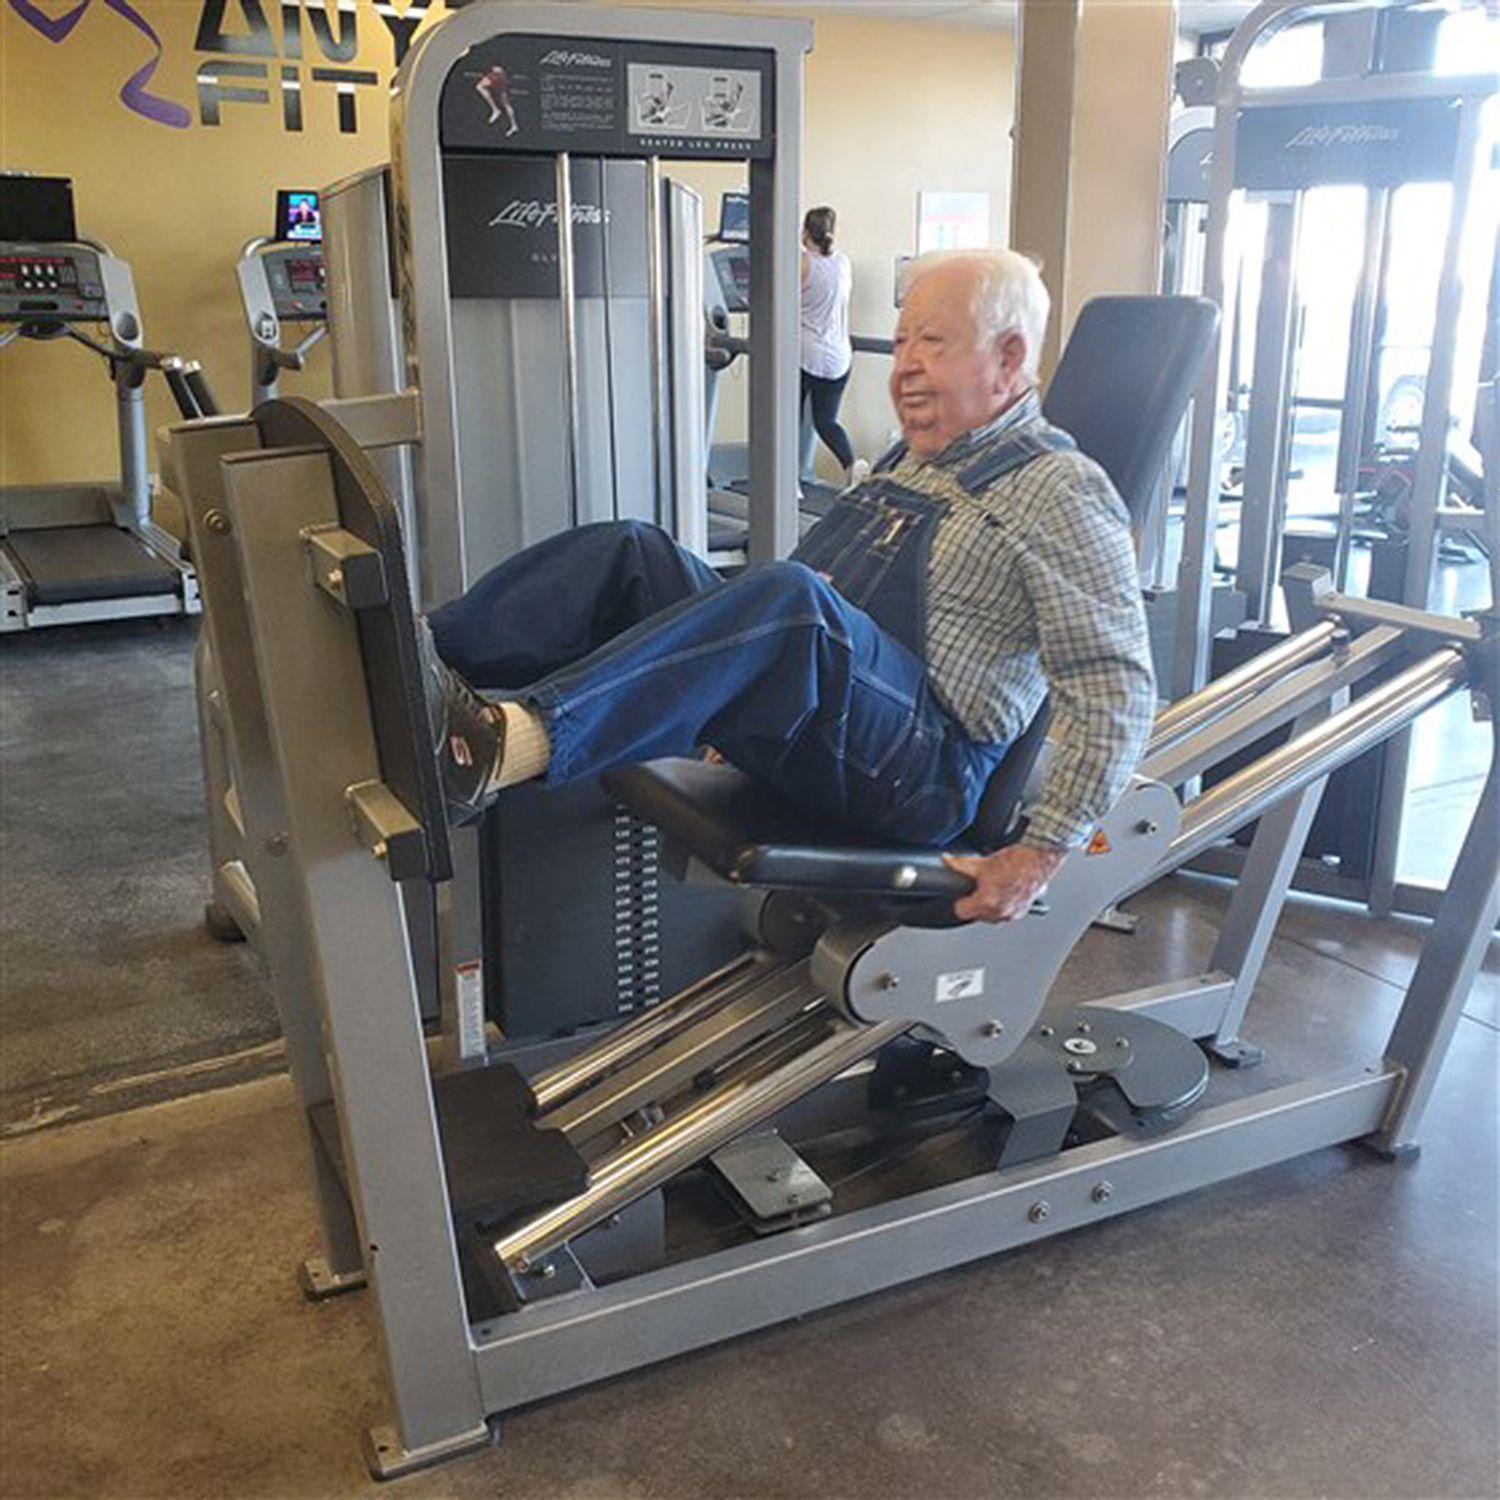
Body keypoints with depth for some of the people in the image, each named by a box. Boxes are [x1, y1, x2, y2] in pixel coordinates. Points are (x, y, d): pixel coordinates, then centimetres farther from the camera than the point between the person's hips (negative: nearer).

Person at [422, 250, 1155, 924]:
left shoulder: (1059, 491, -4)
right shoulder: (909, 461, 22)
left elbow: (1117, 689, -12)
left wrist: (1039, 853, -17)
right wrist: (743, 710, 25)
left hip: (923, 768, -8)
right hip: (800, 742, 8)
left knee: (787, 596, -36)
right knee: (630, 554, -9)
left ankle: (500, 746, -49)